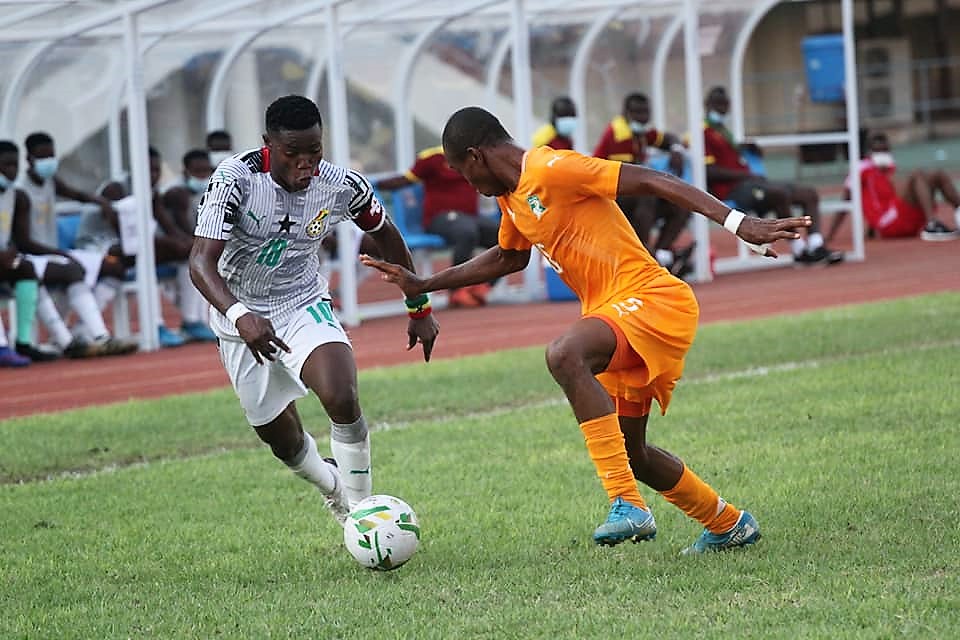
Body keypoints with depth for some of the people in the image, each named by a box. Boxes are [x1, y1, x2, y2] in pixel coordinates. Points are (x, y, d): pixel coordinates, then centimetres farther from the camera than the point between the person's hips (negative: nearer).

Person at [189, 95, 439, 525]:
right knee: (282, 441, 8)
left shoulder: (342, 186, -15)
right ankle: (332, 486, 42)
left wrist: (419, 309, 12)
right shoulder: (235, 179, -24)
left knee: (342, 399, -27)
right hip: (243, 321, 0)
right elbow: (201, 261, -31)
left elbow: (385, 235, 6)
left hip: (305, 308, 1)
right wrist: (240, 316, -48)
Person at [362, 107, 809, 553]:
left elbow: (653, 182, -20)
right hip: (614, 313, 10)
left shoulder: (551, 169, -14)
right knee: (629, 453, 17)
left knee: (565, 356, -36)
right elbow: (507, 258, 35)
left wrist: (739, 224, -28)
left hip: (652, 299, -10)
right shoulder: (512, 197, 15)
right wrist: (424, 286, 34)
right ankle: (729, 525, 38)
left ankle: (628, 504, -37)